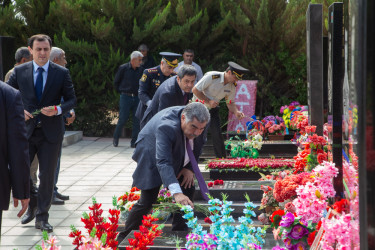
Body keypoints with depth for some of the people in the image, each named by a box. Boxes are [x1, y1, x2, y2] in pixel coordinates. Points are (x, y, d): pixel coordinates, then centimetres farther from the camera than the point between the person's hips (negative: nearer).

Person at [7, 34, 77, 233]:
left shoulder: (61, 73, 0)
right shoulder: (19, 72, 3)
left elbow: (71, 99, 3)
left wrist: (58, 109, -16)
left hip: (50, 132, -1)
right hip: (26, 129, 1)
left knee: (47, 175, 2)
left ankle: (42, 218, 13)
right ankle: (32, 205, 28)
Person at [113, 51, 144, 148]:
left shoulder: (141, 70, 5)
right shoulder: (123, 68, -4)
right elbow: (116, 82, 6)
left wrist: (139, 93, 8)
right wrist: (121, 91, 7)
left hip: (137, 97, 4)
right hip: (125, 97, -3)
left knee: (137, 120, -1)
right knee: (123, 119, -2)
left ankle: (134, 142, 6)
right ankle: (115, 138, 18)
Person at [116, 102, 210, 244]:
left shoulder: (198, 123, -22)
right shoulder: (166, 127, -43)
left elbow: (197, 147, 0)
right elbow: (163, 163, -52)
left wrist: (190, 168, -15)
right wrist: (176, 193, -61)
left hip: (179, 159, 7)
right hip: (152, 157, -7)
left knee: (188, 190, -4)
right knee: (147, 201, -11)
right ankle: (124, 237, 5)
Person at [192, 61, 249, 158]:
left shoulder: (232, 86, -7)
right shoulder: (212, 77, -26)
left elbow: (230, 103, 2)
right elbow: (195, 89, -21)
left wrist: (236, 112, -19)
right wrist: (208, 101, -25)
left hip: (213, 108, 4)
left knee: (217, 134, -6)